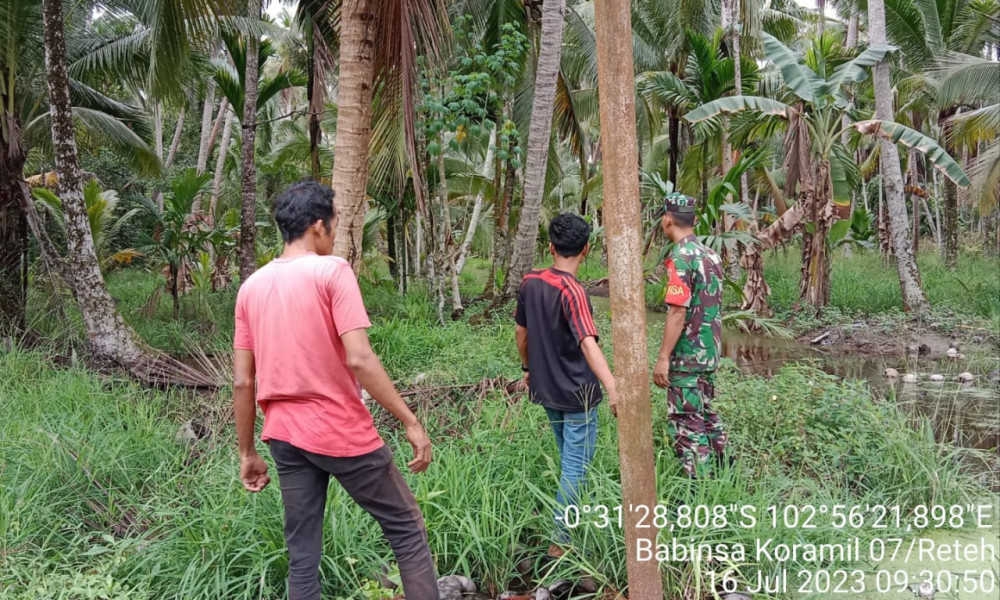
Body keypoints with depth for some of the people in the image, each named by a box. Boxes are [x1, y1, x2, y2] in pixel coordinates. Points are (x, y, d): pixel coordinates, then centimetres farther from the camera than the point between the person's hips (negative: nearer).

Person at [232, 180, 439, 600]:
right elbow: (359, 359, -20)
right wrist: (411, 422, -14)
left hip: (286, 438, 6)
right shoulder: (332, 271, -11)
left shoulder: (251, 287, 6)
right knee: (406, 528, 10)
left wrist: (247, 453, 15)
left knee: (302, 554, 12)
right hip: (343, 434, -5)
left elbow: (242, 382, 7)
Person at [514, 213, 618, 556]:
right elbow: (588, 344, -36)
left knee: (568, 461, 23)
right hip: (577, 395, -7)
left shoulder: (530, 282, -2)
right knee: (576, 467, 3)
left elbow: (521, 332, 11)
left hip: (545, 389, 7)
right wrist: (613, 389, -45)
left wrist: (528, 368, 26)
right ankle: (561, 541, 6)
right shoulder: (572, 291, -23)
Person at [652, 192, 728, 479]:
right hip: (710, 353, 9)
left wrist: (663, 357, -19)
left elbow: (678, 312, -22)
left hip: (686, 356, -9)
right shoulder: (710, 254, 9)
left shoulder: (681, 257, -17)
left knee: (686, 422, -1)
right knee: (704, 413, 21)